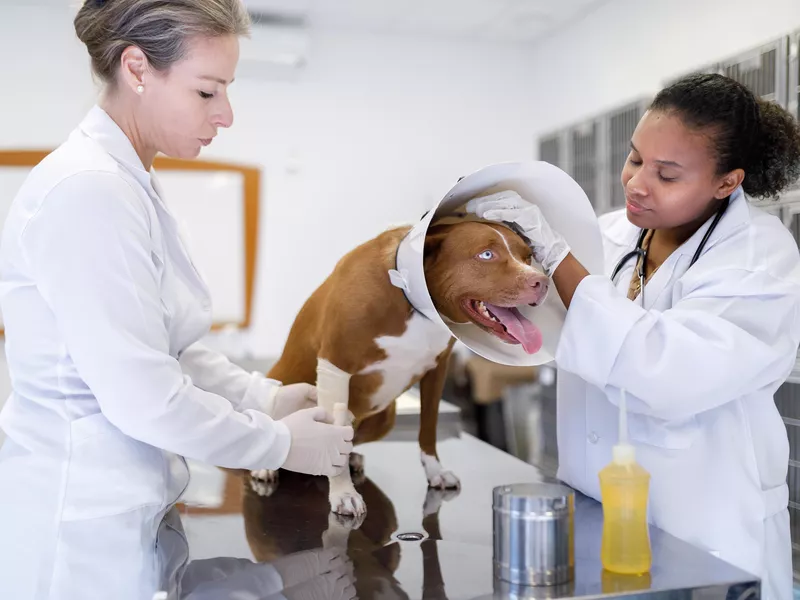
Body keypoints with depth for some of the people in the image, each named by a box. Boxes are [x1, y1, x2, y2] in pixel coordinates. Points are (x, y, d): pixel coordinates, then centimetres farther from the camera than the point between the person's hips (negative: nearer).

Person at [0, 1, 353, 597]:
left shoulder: (131, 183, 7)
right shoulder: (86, 190, -22)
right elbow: (142, 397, -23)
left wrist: (266, 396, 0)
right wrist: (281, 443, -12)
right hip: (77, 521, -9)